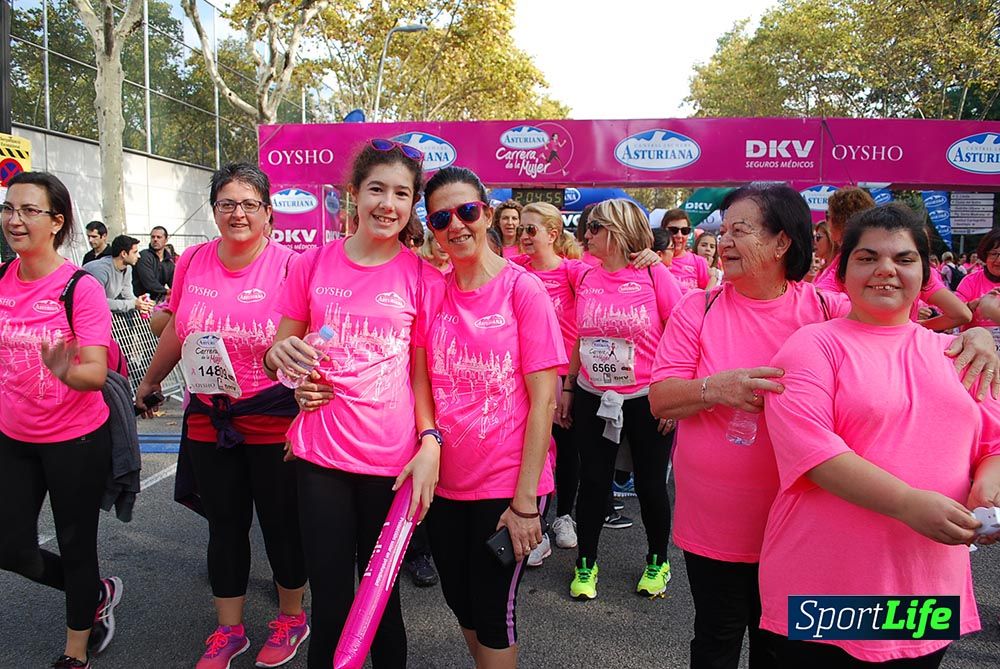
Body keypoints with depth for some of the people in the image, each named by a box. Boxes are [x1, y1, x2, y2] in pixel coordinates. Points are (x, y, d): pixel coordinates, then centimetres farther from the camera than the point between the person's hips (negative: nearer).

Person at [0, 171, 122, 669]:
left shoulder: (81, 288, -17)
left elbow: (96, 372, -22)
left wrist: (65, 371, -41)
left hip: (76, 439, -6)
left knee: (76, 546, 9)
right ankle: (98, 594, 39)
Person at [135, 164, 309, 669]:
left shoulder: (287, 264, -11)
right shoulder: (192, 262, 2)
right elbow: (176, 332, 15)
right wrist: (149, 382, 26)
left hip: (274, 419, -4)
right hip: (208, 418, 4)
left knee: (280, 522, 10)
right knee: (225, 525, 17)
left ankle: (291, 616, 35)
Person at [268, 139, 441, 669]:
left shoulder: (423, 277, -1)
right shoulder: (314, 263, 4)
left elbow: (423, 371, 2)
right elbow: (279, 352, 13)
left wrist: (430, 444, -11)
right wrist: (283, 356, -11)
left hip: (392, 459, -1)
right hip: (321, 452, 1)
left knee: (381, 596, 13)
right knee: (330, 599, 7)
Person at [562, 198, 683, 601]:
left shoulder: (655, 275, -10)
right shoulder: (586, 278, 3)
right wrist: (567, 388, 12)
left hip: (647, 399, -3)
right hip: (593, 398, 3)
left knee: (650, 484, 10)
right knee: (593, 481, 9)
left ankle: (657, 561, 33)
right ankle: (585, 564, 26)